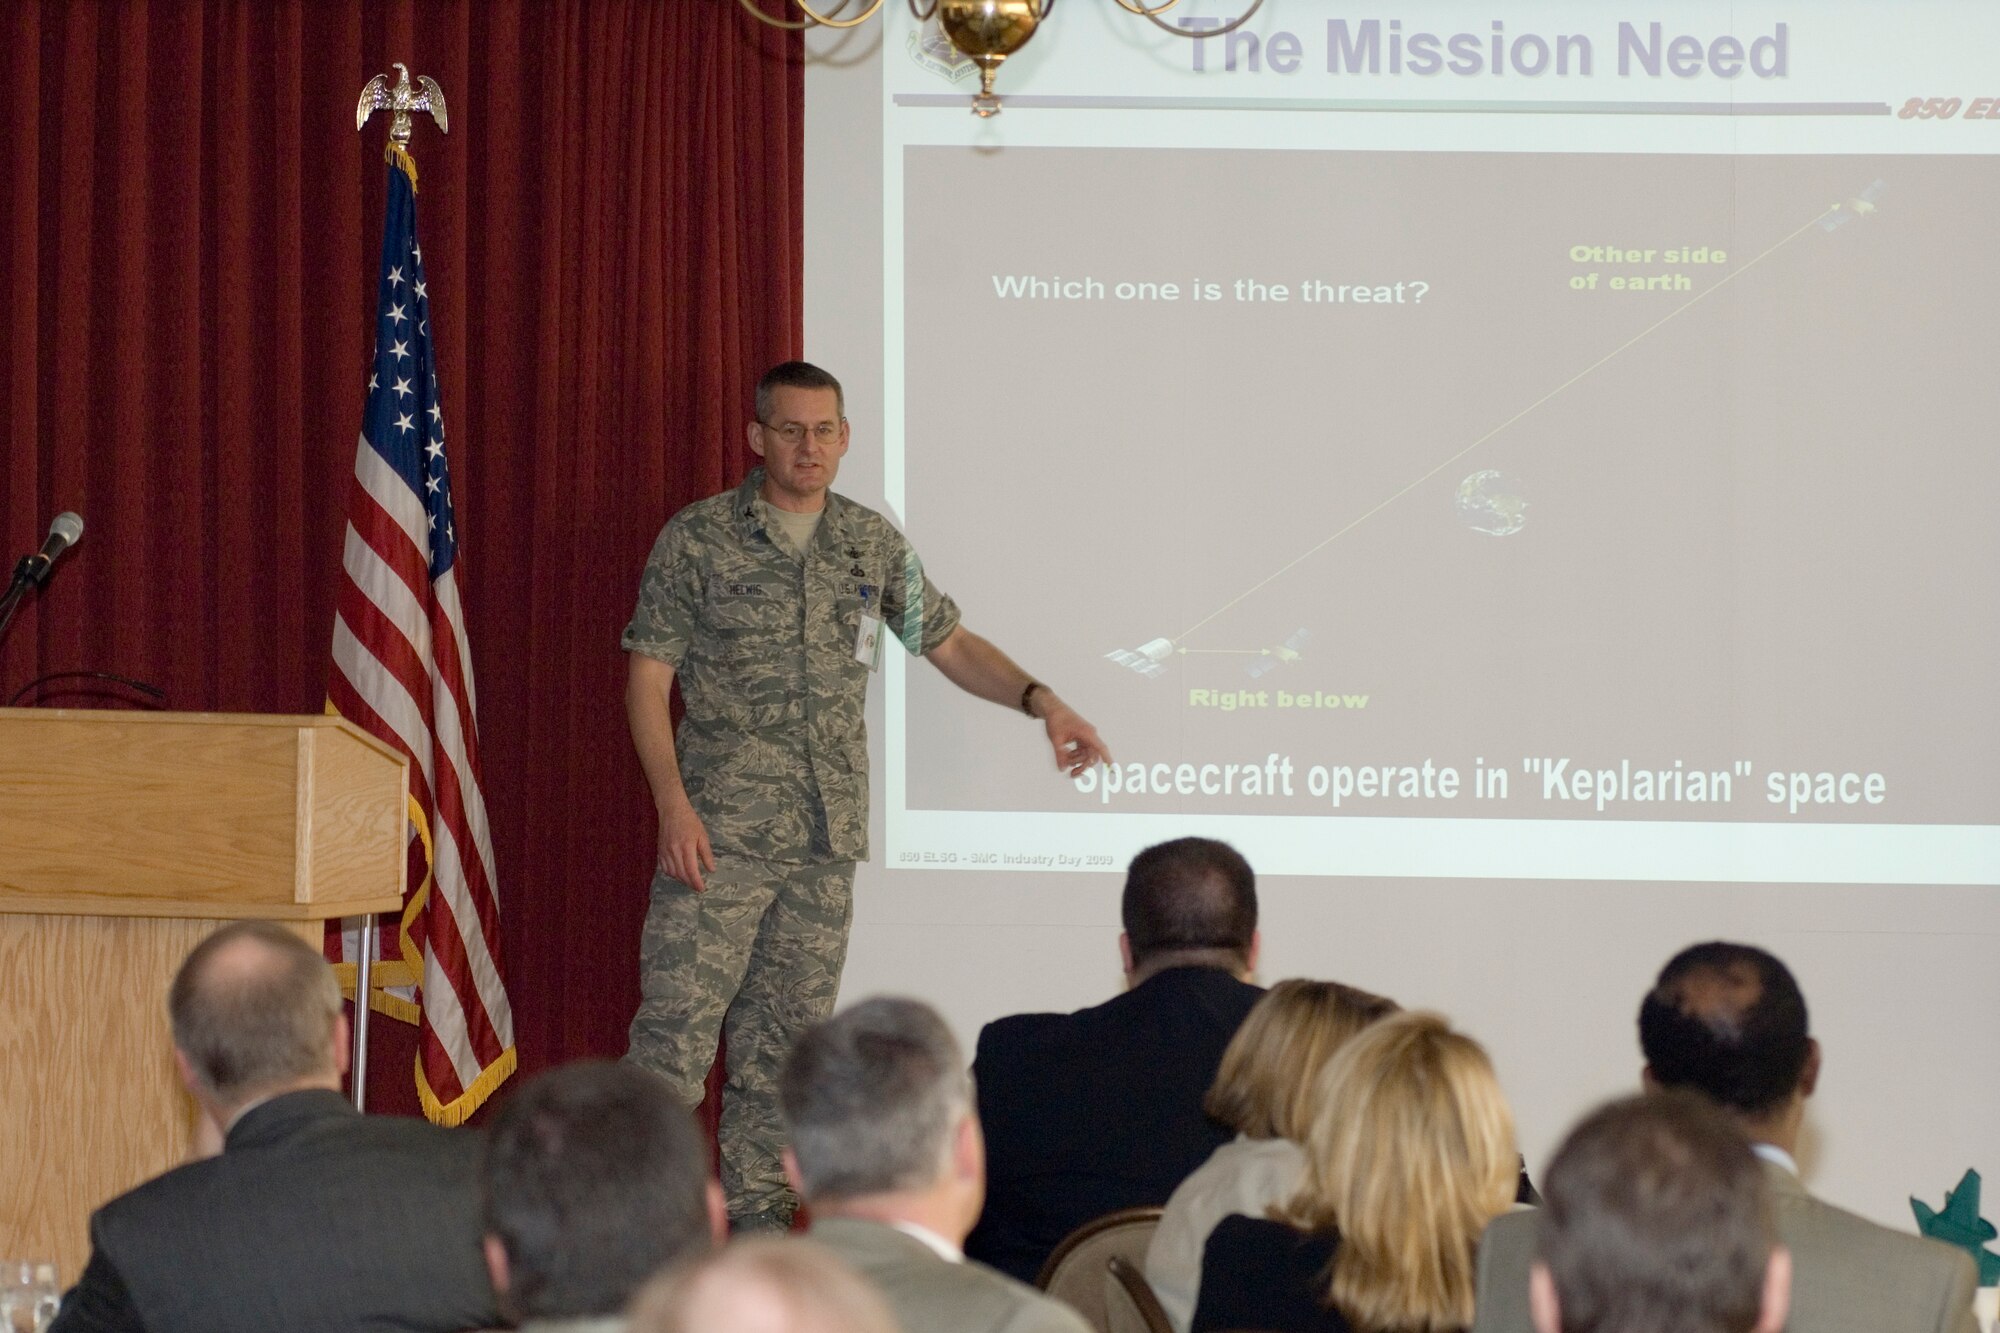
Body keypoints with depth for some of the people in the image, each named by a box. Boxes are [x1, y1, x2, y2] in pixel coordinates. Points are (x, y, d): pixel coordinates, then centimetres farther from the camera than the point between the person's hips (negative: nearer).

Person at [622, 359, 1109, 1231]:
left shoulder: (873, 544, 10)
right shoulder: (697, 539, -2)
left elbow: (949, 644, 18)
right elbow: (648, 676, -3)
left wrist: (1040, 700, 2)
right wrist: (672, 803, -14)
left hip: (828, 836, 4)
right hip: (722, 831, -4)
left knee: (786, 1037, 8)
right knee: (677, 1027, -11)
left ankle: (756, 1210, 15)